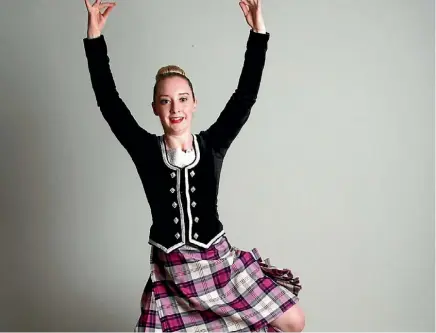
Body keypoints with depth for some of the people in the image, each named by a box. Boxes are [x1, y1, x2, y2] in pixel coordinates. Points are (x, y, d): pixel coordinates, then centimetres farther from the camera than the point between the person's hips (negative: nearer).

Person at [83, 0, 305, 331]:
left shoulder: (213, 144, -3)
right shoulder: (146, 150, -4)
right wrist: (95, 38, -16)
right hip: (171, 271, 0)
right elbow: (108, 102, -10)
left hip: (219, 261, 1)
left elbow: (246, 95, -10)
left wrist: (258, 31, -17)